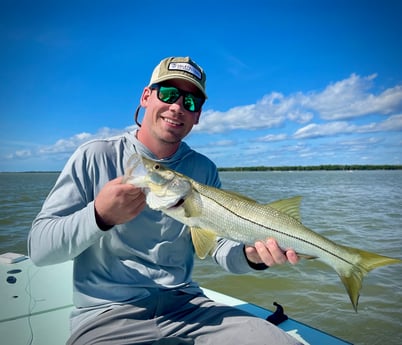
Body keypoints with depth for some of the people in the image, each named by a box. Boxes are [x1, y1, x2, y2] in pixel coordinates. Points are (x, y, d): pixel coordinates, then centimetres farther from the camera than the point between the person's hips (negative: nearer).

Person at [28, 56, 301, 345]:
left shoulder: (204, 170, 5)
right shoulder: (95, 157, -4)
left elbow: (220, 244, 3)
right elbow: (38, 248, -7)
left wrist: (250, 255, -19)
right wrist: (99, 216, -26)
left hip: (185, 305, 3)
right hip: (106, 314, -2)